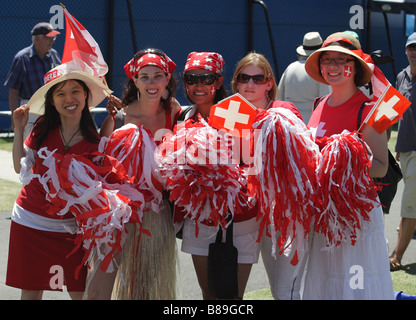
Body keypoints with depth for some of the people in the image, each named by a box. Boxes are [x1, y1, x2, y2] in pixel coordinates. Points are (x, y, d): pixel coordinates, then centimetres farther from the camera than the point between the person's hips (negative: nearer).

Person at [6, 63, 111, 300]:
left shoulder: (94, 141, -8)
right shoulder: (43, 129, -3)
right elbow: (21, 167, 5)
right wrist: (19, 130, -2)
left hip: (69, 227, -1)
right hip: (30, 222, 1)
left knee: (80, 292, -2)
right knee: (31, 290, 9)